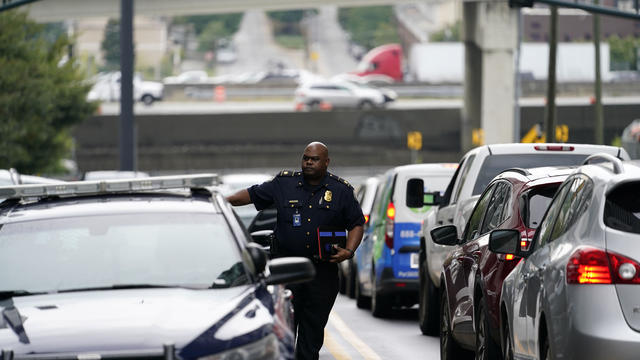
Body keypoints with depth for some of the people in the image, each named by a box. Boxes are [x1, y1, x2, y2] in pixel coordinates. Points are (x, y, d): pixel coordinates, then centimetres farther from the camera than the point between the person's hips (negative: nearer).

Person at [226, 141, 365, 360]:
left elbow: (356, 224, 9)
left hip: (323, 270, 1)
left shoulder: (341, 191, 5)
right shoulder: (284, 184, 6)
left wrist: (348, 251, -7)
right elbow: (253, 194, 13)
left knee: (314, 326, 5)